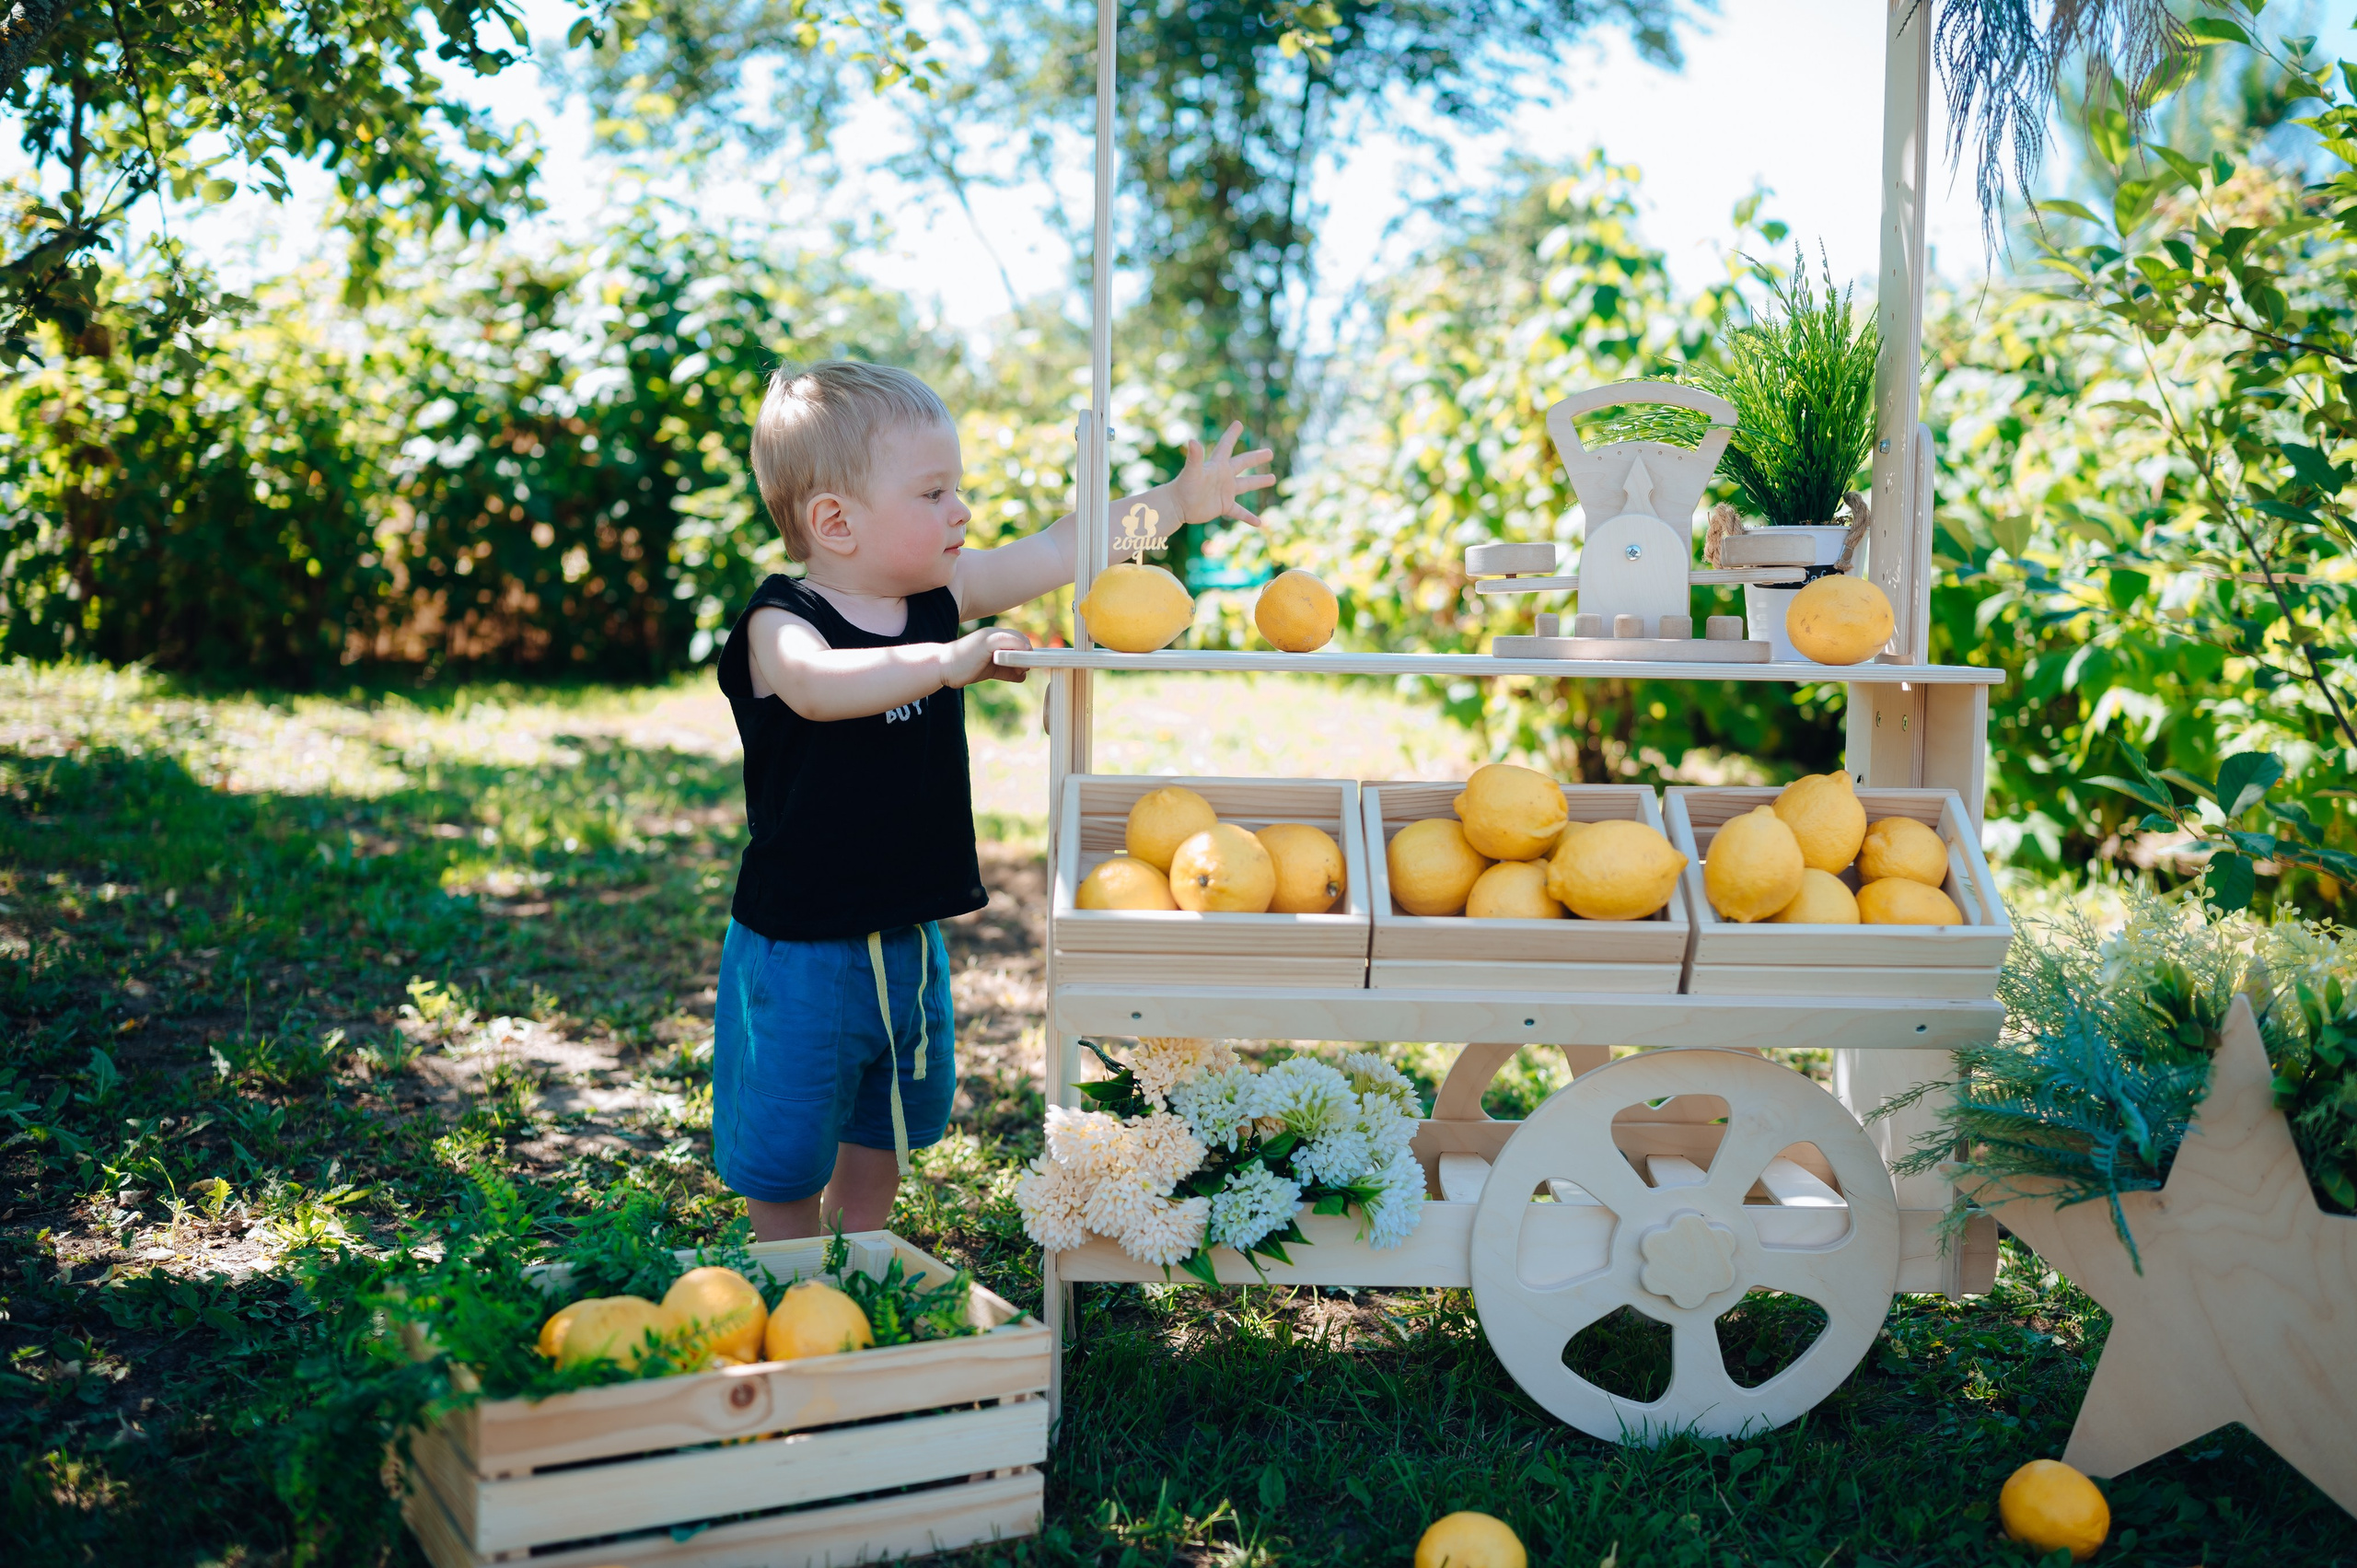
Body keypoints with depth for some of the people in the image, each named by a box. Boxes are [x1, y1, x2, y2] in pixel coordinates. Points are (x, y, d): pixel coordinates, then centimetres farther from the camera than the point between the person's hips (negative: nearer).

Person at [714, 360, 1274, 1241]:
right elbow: (818, 686, -42)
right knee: (785, 1154, 8)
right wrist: (949, 661, -52)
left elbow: (1057, 552, 6)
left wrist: (1178, 502, 5)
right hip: (799, 946, -7)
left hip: (906, 935, 7)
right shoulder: (778, 624, -20)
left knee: (886, 1130, 24)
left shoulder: (941, 595, 0)